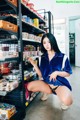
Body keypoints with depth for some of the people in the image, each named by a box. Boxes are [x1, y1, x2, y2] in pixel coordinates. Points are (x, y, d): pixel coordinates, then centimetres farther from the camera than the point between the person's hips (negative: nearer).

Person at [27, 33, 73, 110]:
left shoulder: (62, 57, -9)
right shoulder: (42, 58, 3)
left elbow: (68, 73, -4)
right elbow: (41, 75, 3)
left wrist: (56, 72, -21)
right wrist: (34, 64, -10)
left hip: (60, 83, -4)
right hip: (46, 83, 5)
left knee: (66, 101, -33)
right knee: (29, 86, -17)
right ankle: (47, 91, 9)